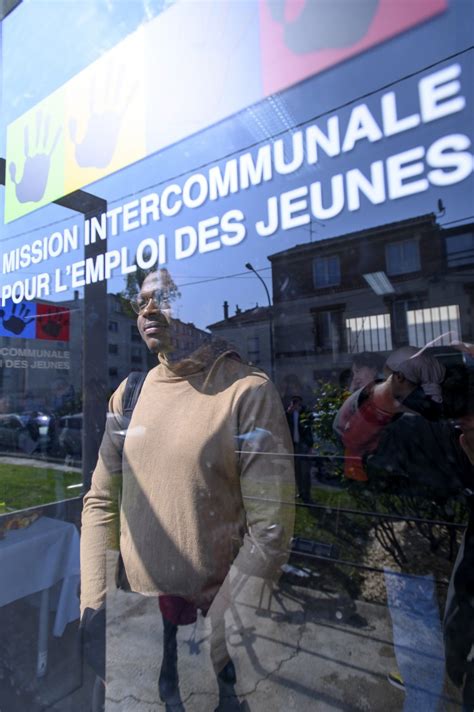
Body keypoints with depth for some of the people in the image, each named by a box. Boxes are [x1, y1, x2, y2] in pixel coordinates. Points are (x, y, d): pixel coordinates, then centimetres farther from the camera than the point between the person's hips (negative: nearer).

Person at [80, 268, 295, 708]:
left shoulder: (248, 392, -17)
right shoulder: (129, 392, -1)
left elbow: (270, 530, -18)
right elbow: (101, 502, 4)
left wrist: (213, 640, -16)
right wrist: (94, 604, -2)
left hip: (212, 621, -4)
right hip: (136, 618, 5)